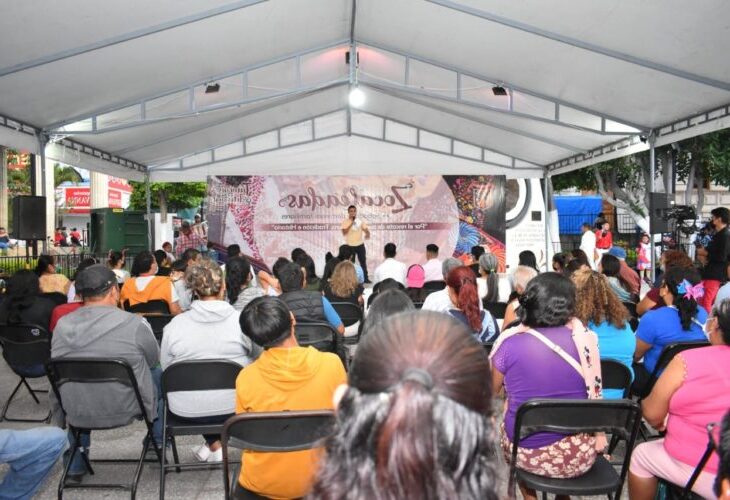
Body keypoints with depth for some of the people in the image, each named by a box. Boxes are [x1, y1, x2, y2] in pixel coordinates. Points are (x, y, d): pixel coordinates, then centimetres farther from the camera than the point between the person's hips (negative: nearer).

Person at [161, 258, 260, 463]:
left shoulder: (174, 325, -8)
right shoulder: (242, 321, -12)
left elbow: (166, 369, 3)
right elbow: (260, 358, 2)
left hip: (187, 411, 2)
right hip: (234, 407, -2)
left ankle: (215, 445, 24)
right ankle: (216, 442, 27)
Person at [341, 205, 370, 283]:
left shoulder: (360, 221, 4)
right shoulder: (345, 222, -4)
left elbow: (366, 229, -2)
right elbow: (344, 233, -15)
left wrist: (367, 234, -25)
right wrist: (351, 224, -18)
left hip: (360, 244, 2)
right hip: (350, 245, -2)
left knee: (363, 261, 4)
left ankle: (365, 278, 10)